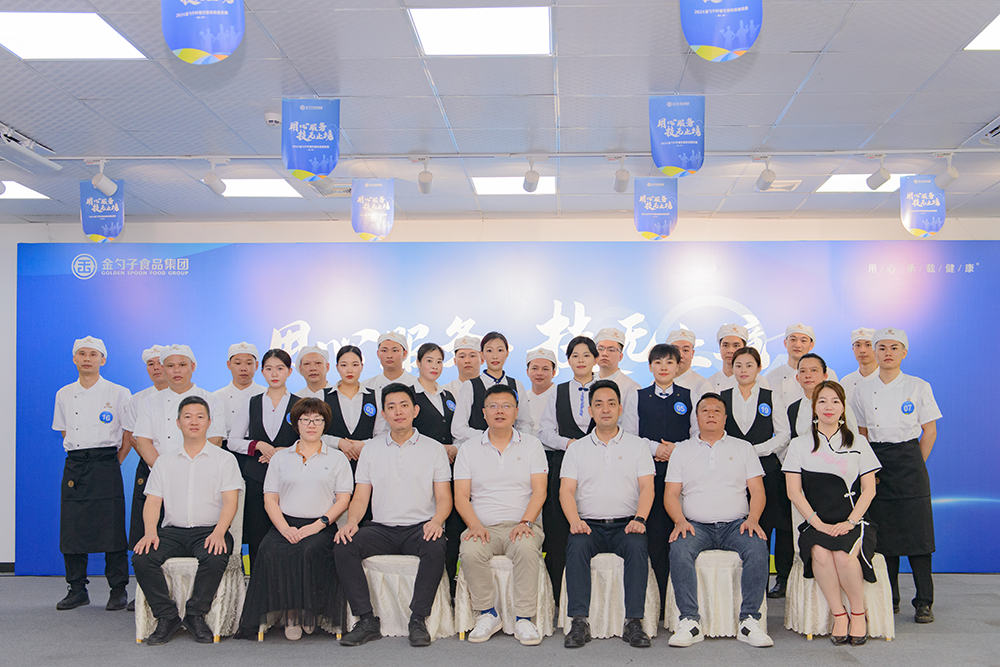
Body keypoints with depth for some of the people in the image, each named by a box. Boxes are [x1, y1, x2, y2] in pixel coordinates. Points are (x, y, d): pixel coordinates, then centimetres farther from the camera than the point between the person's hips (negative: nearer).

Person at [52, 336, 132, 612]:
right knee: (72, 527, 3)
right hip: (73, 467, 4)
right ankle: (77, 589, 14)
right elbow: (64, 432, 21)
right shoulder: (64, 395, 13)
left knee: (112, 526, -6)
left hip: (106, 466, -4)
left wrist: (115, 460, 0)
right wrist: (77, 458, 10)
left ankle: (118, 590, 3)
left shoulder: (118, 393, 1)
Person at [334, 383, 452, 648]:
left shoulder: (434, 449, 8)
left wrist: (436, 521, -18)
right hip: (381, 527, 2)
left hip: (420, 527, -2)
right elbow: (360, 497, 11)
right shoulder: (370, 449, 14)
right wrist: (352, 522, -10)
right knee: (343, 546, -25)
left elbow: (444, 497, 4)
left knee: (435, 548, -36)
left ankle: (418, 620, -24)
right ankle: (367, 621, -20)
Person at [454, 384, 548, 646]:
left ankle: (524, 619, -22)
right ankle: (488, 614, -12)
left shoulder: (531, 444, 12)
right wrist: (475, 525, -12)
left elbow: (539, 490, 3)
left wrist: (525, 522, -14)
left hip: (521, 526, -1)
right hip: (483, 527, 1)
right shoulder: (468, 450, 14)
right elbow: (461, 497, 6)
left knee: (527, 548, -35)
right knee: (470, 552, -31)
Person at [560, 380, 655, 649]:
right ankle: (580, 622, -30)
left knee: (637, 546, -33)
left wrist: (639, 519, -15)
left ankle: (633, 622, -29)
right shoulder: (577, 448, 14)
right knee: (576, 546, -31)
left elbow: (646, 487, 4)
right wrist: (575, 521, -14)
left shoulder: (637, 446, 13)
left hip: (625, 524, 0)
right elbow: (567, 490, 5)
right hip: (588, 524, 1)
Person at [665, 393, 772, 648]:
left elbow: (757, 490, 9)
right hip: (696, 526, 0)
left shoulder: (743, 448, 16)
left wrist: (753, 518, -10)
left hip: (736, 524, 0)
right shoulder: (682, 450, 14)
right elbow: (671, 494, 8)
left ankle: (748, 622, -24)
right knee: (679, 550, -32)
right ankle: (690, 621, -26)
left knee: (757, 548, -31)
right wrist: (680, 521, -11)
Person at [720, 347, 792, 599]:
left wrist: (757, 450, -9)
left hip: (768, 468, -1)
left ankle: (783, 578, 10)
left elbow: (784, 434, 2)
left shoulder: (772, 397, 8)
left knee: (767, 524, -4)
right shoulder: (721, 398, 12)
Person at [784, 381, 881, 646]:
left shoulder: (858, 443, 13)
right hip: (816, 523, 0)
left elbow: (869, 489, 7)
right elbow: (794, 491, 3)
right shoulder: (799, 445, 11)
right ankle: (839, 615, -16)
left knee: (843, 554, -32)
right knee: (820, 553, -33)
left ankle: (859, 614, -10)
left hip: (852, 522, 0)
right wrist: (818, 523, -9)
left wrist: (850, 522, -8)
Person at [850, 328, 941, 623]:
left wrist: (914, 465, 0)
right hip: (876, 462, 2)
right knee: (883, 533, 4)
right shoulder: (863, 390, 7)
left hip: (909, 460, -2)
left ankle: (924, 602, 4)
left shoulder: (919, 387, 0)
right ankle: (889, 599, 15)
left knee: (916, 531, -4)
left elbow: (930, 431, 3)